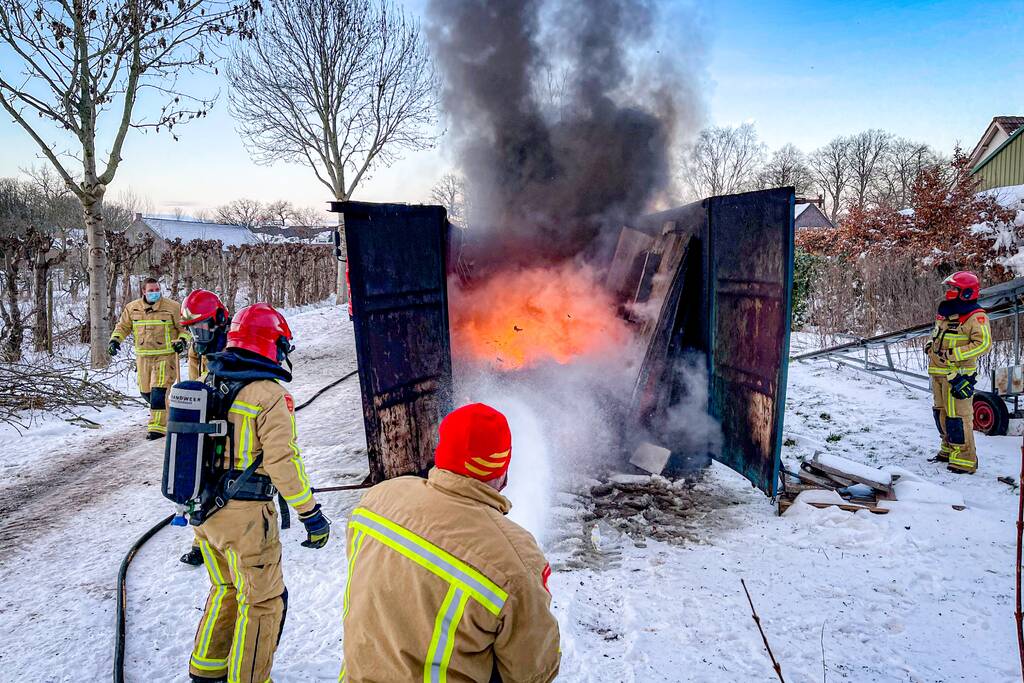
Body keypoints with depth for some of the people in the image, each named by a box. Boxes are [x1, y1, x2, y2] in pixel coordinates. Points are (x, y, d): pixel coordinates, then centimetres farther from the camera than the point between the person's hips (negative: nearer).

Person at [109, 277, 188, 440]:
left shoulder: (173, 307, -4)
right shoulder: (132, 308, 7)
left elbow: (184, 327, 2)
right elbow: (122, 326, 18)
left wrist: (182, 340, -15)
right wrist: (115, 340, 2)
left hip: (165, 356, -5)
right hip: (143, 357, 5)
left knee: (159, 390, -14)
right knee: (145, 390, 14)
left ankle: (158, 426, -11)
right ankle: (163, 409, 42)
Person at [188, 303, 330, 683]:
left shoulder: (204, 384, 4)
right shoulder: (270, 395, -18)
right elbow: (283, 463, -22)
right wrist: (310, 513, -14)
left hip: (203, 510, 8)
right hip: (245, 517, -8)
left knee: (225, 590, 27)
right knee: (262, 602, 11)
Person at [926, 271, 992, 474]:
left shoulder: (976, 317, -12)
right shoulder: (944, 313, 15)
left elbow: (983, 344, -20)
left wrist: (953, 355, -24)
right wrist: (930, 344, 10)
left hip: (958, 374, -9)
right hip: (938, 372, 9)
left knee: (958, 416, -9)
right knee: (941, 412, 17)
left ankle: (964, 459, -5)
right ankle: (949, 449, 30)